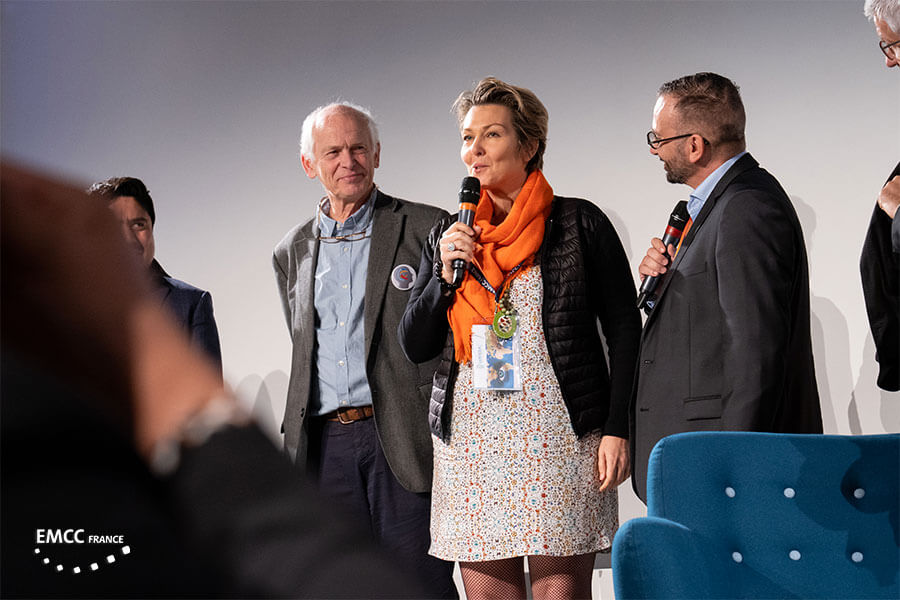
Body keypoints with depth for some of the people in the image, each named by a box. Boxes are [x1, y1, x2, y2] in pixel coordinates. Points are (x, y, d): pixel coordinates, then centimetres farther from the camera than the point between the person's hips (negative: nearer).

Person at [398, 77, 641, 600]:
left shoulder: (579, 223, 2)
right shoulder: (448, 236, 13)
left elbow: (624, 330, 1)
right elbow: (415, 346, 12)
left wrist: (616, 429, -7)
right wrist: (445, 274, -3)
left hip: (557, 434, -3)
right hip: (470, 442, 3)